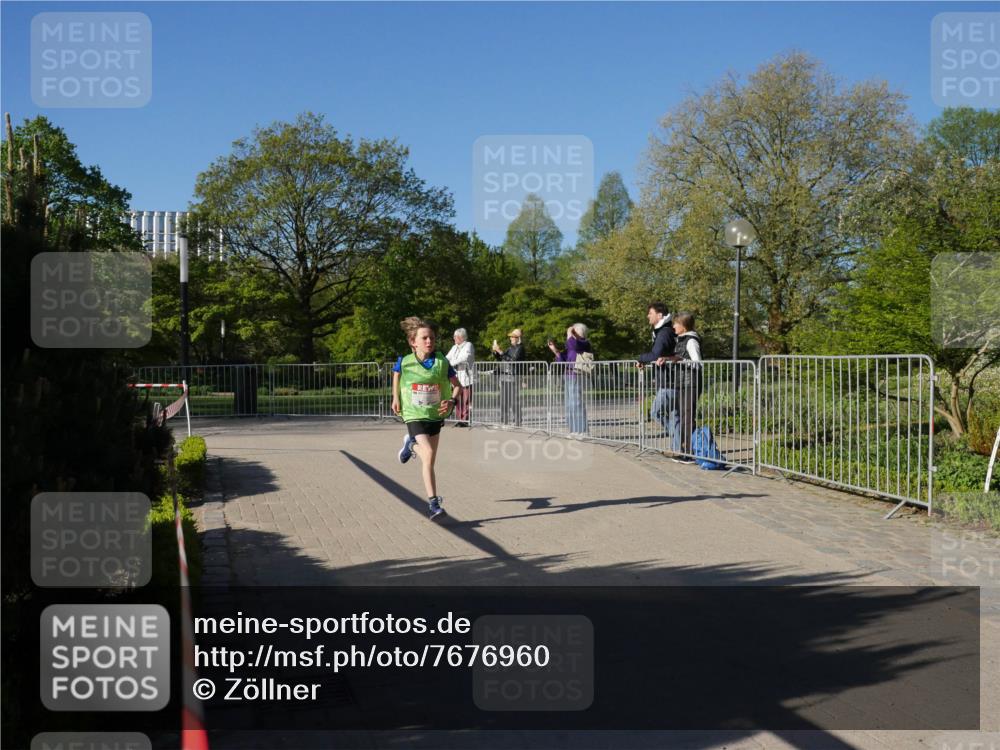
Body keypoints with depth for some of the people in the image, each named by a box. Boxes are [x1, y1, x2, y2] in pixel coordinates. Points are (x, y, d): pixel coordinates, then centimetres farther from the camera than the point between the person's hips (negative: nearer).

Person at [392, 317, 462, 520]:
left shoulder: (442, 363, -10)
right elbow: (396, 374, 13)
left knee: (429, 459, 15)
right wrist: (396, 398, 11)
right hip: (414, 415, -3)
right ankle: (433, 503, -16)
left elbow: (457, 385, -1)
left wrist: (452, 401, -19)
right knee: (428, 454, -20)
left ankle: (411, 444, 51)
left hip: (435, 415, 3)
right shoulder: (405, 362, -11)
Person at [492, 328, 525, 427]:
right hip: (504, 376, 8)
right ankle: (505, 420, 13)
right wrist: (495, 351, 4)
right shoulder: (510, 347, 18)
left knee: (514, 400, -9)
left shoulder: (520, 348, -7)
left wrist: (500, 351, -19)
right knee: (504, 399, 8)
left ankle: (516, 422, -6)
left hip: (513, 377, -8)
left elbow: (512, 360, -20)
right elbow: (500, 358, 23)